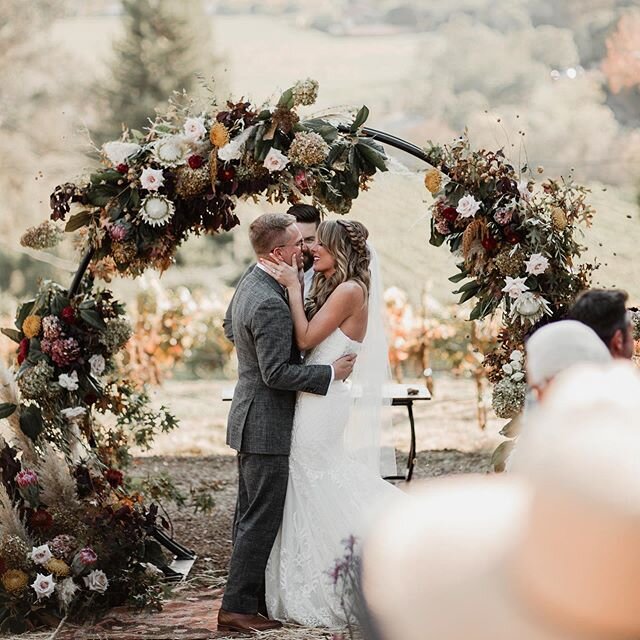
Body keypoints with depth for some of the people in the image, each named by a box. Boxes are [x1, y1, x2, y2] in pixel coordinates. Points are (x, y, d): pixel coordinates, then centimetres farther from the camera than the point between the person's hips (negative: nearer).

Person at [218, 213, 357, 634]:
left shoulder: (250, 285, 7)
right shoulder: (271, 305, -25)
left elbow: (230, 328, 25)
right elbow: (277, 374, -25)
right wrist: (331, 373, -19)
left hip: (250, 420, 11)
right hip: (268, 425, -11)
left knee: (250, 515, 16)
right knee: (262, 520, -5)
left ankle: (247, 597, 24)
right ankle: (239, 607, -1)